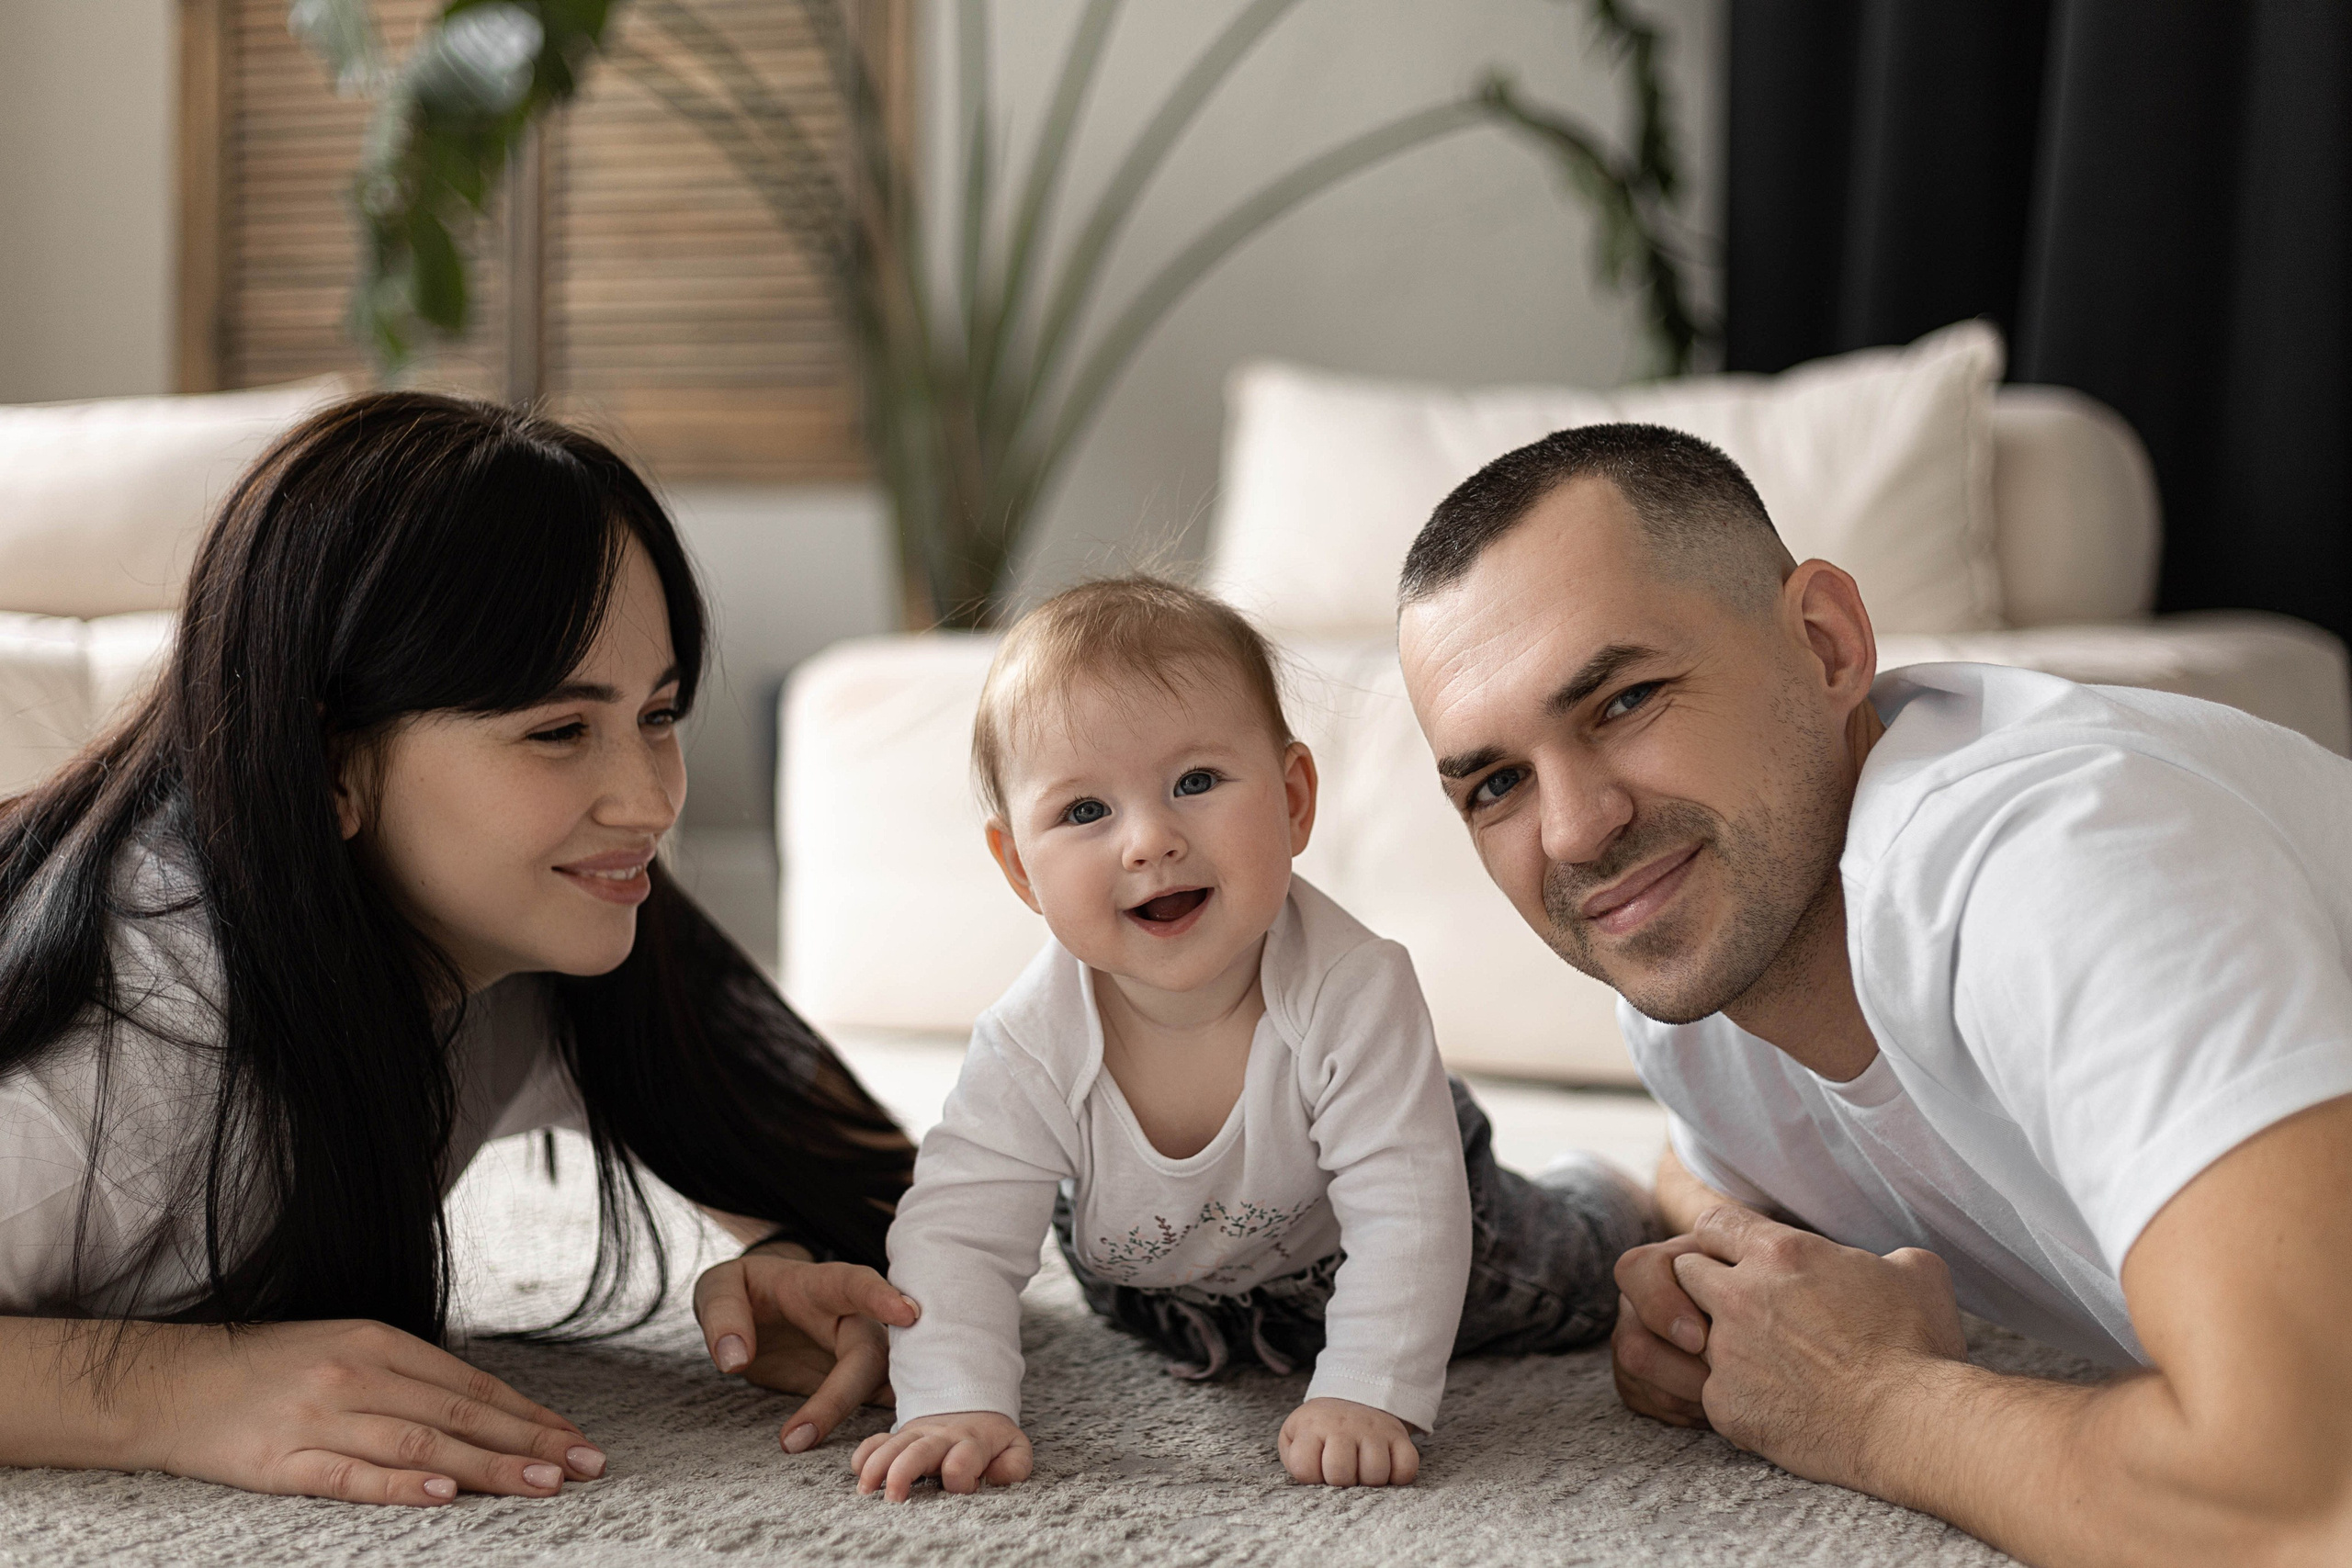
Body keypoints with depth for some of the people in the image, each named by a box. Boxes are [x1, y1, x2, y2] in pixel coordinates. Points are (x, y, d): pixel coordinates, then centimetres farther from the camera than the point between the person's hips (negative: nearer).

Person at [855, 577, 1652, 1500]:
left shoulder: (1352, 994, -40)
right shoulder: (1029, 1048, -35)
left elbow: (1402, 1216, -39)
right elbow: (956, 1237, -34)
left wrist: (1364, 1396, -49)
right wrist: (959, 1405, -49)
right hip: (1159, 1290, 2)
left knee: (1567, 1284, 13)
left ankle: (1597, 1198, 45)